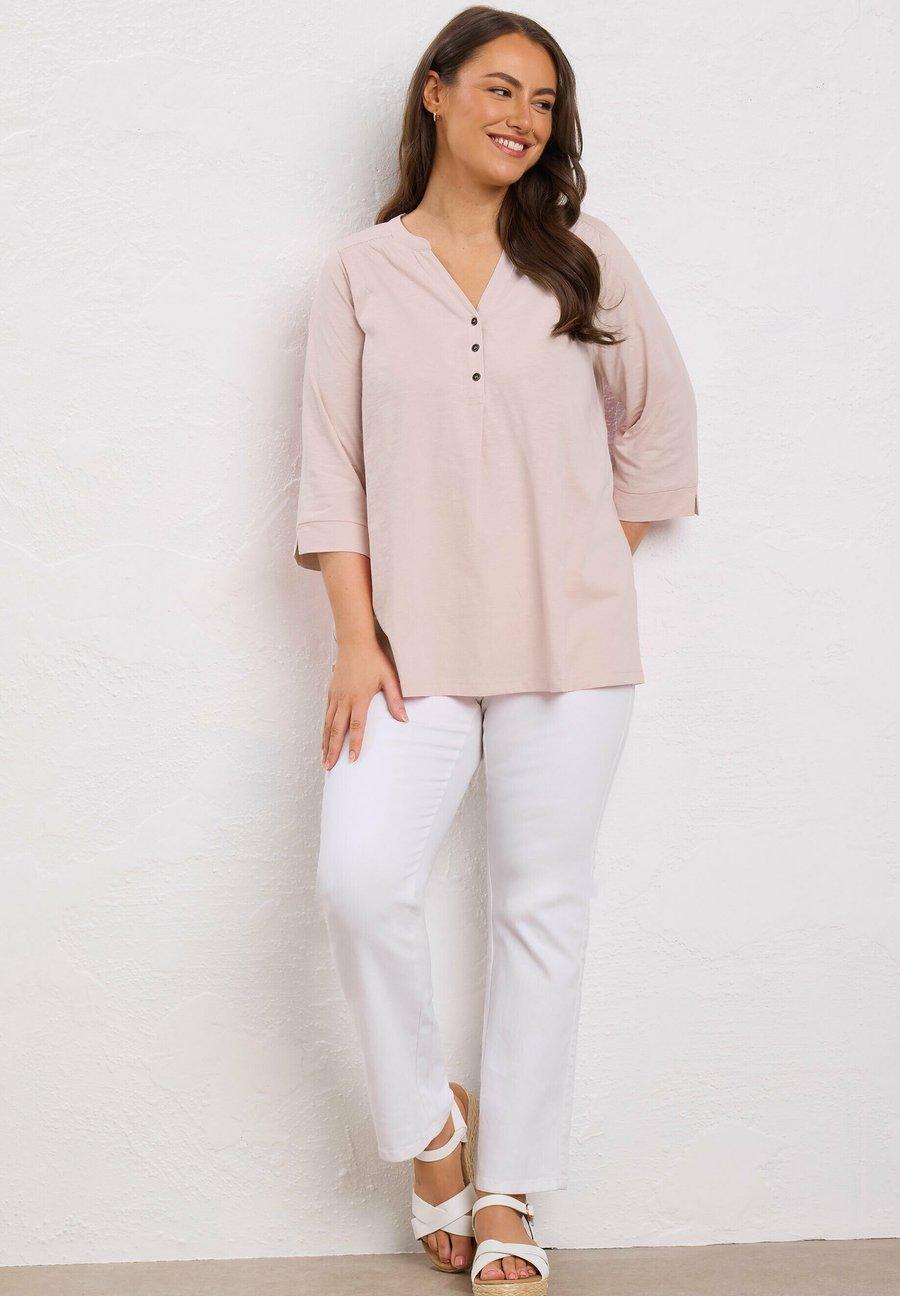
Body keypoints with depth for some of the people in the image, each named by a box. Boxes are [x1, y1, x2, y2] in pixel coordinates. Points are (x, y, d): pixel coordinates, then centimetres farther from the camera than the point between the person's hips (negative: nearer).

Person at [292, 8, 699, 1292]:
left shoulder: (583, 258, 6)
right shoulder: (360, 270, 4)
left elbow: (659, 415, 16)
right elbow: (333, 467, 1)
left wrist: (613, 554, 10)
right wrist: (354, 637, -6)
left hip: (567, 636, 1)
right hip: (418, 641, -1)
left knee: (543, 902, 4)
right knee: (360, 882, -15)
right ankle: (430, 1117, 12)